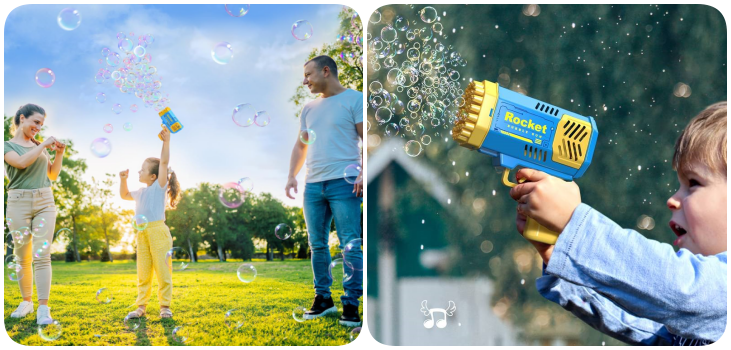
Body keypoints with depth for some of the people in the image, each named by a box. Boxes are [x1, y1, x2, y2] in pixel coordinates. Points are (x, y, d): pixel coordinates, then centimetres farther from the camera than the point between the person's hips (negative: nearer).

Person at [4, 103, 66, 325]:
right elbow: (21, 162, -17)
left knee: (41, 255, -8)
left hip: (44, 202, 3)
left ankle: (43, 308, -14)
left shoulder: (40, 146, 17)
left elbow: (53, 175, 20)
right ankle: (26, 302, 16)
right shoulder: (8, 146, 3)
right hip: (19, 202, -2)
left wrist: (59, 153, 8)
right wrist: (44, 145, -10)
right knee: (23, 257, 2)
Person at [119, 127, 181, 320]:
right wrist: (123, 180, 25)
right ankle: (141, 306, 8)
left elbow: (164, 162, -8)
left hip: (157, 231, -7)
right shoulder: (140, 192, 21)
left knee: (162, 270, -5)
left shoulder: (159, 187, 2)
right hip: (142, 233, 7)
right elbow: (124, 195, 40)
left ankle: (165, 306, -1)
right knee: (143, 272, 6)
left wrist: (166, 142, -14)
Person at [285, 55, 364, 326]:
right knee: (317, 245, 7)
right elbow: (301, 145, 24)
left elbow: (367, 139, -5)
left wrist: (363, 173, -17)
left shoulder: (354, 100, 1)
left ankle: (351, 304, -6)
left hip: (343, 182, -6)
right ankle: (323, 298, 16)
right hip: (313, 184, 7)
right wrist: (292, 176, 11)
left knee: (350, 244, -8)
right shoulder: (309, 109, 20)